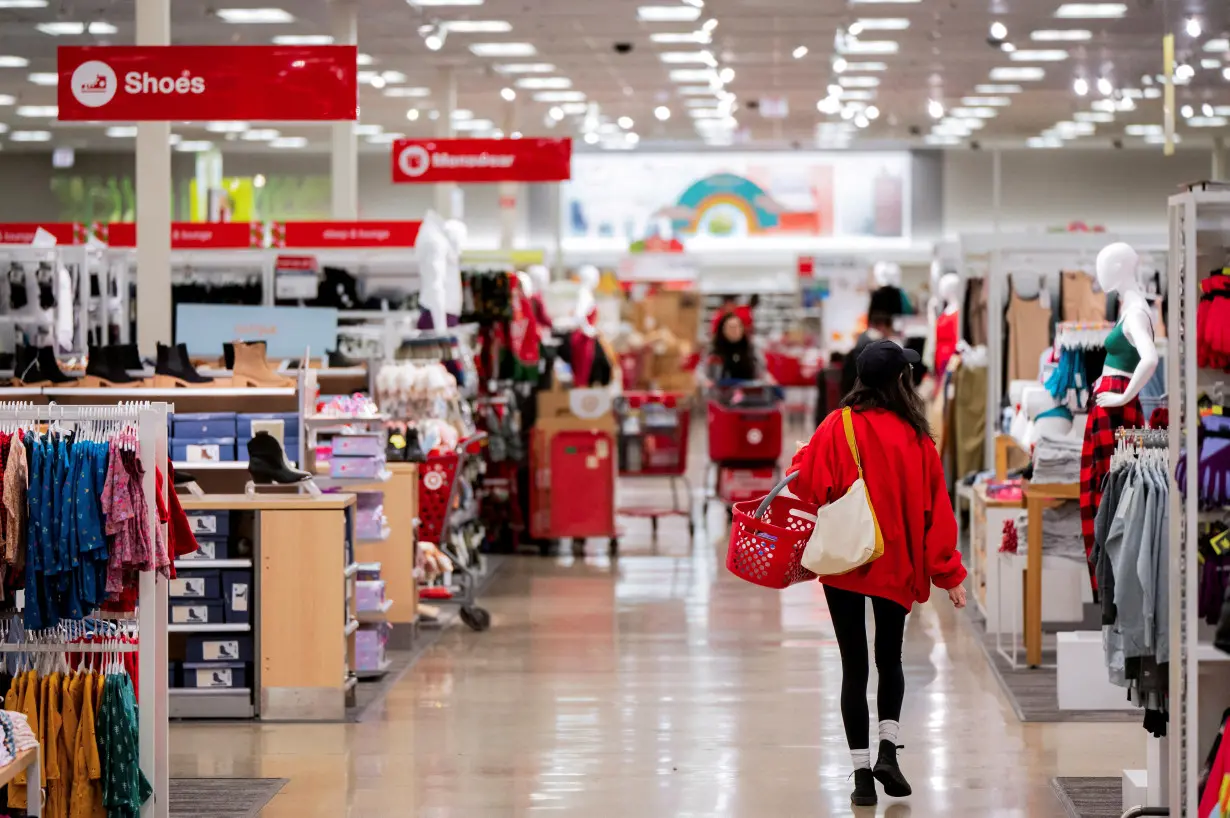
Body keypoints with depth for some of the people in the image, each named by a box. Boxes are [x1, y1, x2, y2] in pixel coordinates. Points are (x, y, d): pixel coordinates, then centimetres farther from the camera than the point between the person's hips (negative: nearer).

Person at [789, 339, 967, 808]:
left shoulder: (837, 428, -9)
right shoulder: (915, 435, -5)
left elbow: (809, 486, -11)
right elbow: (935, 506, -3)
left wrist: (802, 459, 11)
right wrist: (948, 573, 3)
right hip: (896, 566, 1)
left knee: (854, 667, 6)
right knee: (890, 660, 20)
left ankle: (862, 771, 3)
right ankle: (888, 748, 2)